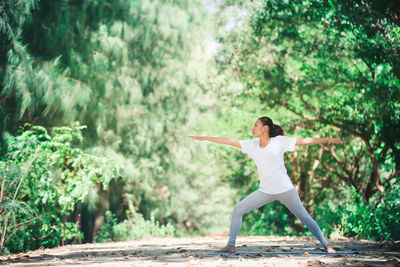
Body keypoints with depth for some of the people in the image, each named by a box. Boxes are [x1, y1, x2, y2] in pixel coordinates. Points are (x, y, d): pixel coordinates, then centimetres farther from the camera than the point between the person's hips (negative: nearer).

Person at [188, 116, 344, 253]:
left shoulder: (279, 141, -7)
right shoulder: (252, 145, 4)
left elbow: (304, 141, -5)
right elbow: (229, 141, 5)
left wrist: (327, 140, -10)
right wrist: (205, 138, 5)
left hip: (285, 190, -4)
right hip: (265, 191, 4)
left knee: (304, 217, -1)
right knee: (237, 210, -3)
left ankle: (326, 245, 12)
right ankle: (231, 246, 3)